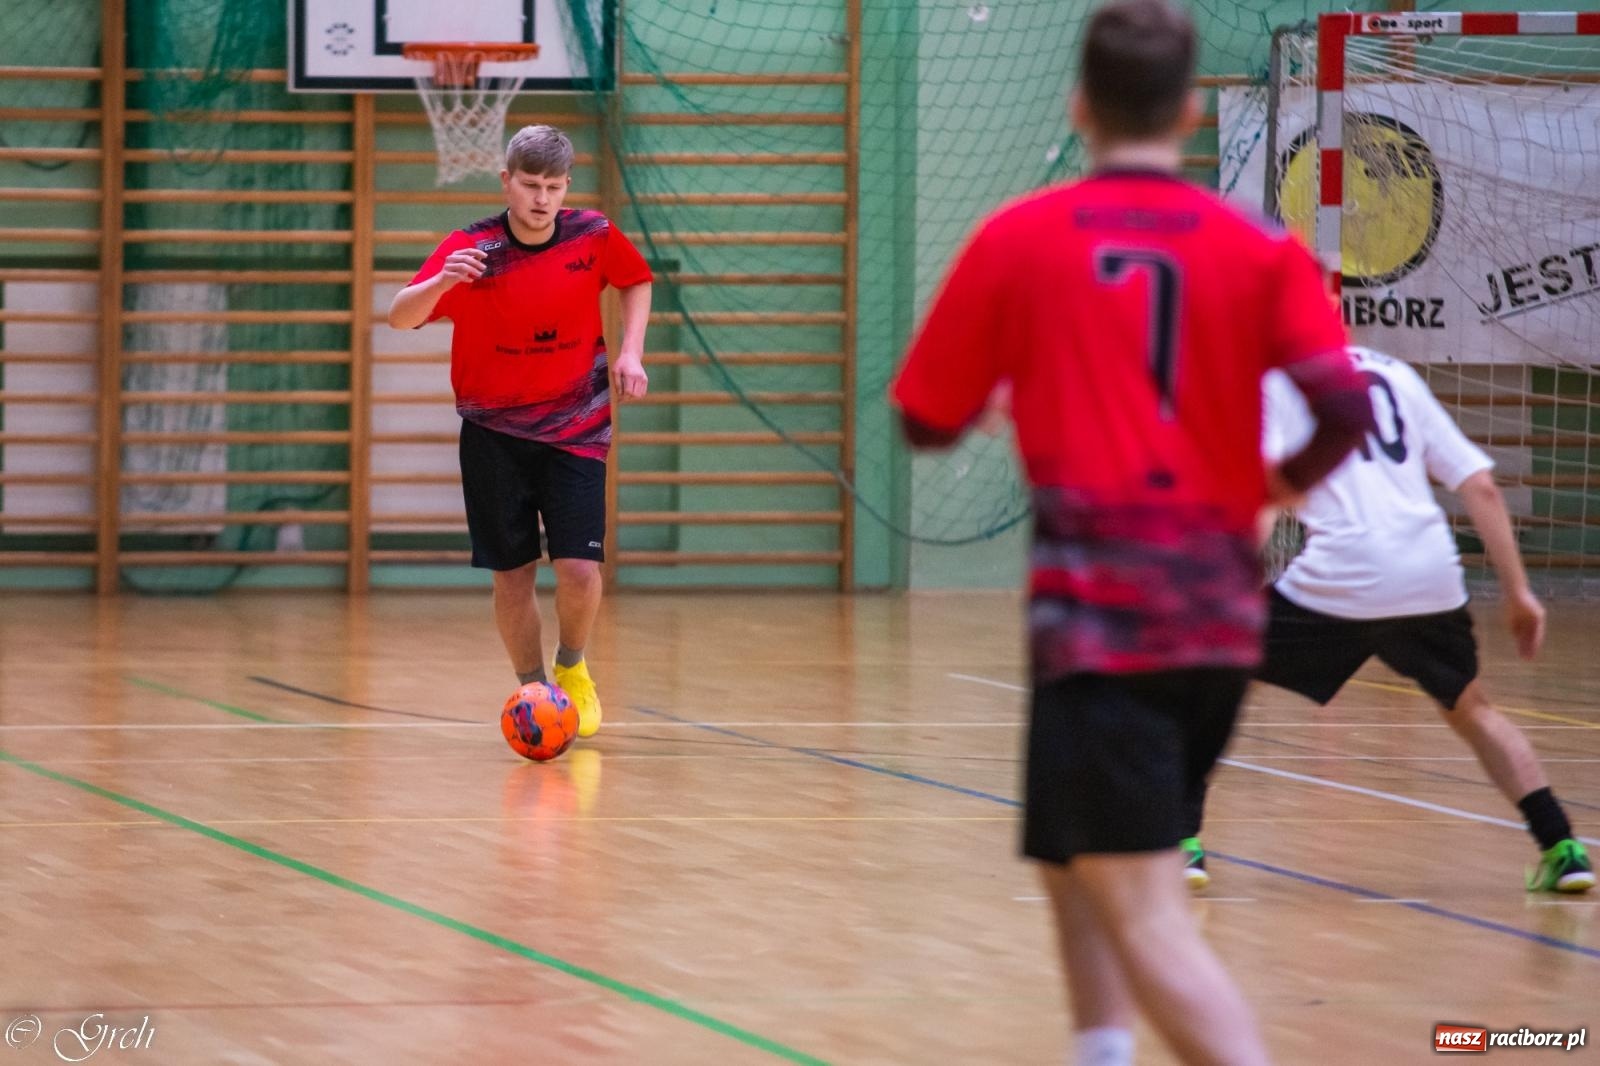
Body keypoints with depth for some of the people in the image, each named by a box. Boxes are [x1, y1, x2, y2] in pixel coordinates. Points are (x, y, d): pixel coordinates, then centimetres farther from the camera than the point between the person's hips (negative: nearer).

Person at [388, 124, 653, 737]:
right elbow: (399, 318, -23)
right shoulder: (471, 249, -14)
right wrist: (440, 283, -43)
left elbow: (637, 282, 15)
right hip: (493, 433, 0)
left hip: (575, 428, 1)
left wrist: (631, 352, -1)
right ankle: (533, 690, 23)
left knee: (579, 569, -11)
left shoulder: (594, 237, -7)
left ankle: (572, 670, 18)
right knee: (512, 574, 2)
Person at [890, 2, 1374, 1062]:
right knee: (1079, 854, 25)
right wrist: (1287, 479, 13)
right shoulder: (1262, 249, 4)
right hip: (1223, 609, 4)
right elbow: (1348, 405, -8)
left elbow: (927, 420, 7)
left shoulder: (1018, 238, 1)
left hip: (1098, 607, -4)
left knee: (1143, 912, -12)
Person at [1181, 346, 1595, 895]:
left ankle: (1184, 843, 2)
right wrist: (1517, 591, 18)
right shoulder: (1394, 374, 22)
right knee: (1470, 710, 29)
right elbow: (1481, 485, 16)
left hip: (1341, 576, -4)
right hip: (1432, 577, 4)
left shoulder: (1278, 378, 10)